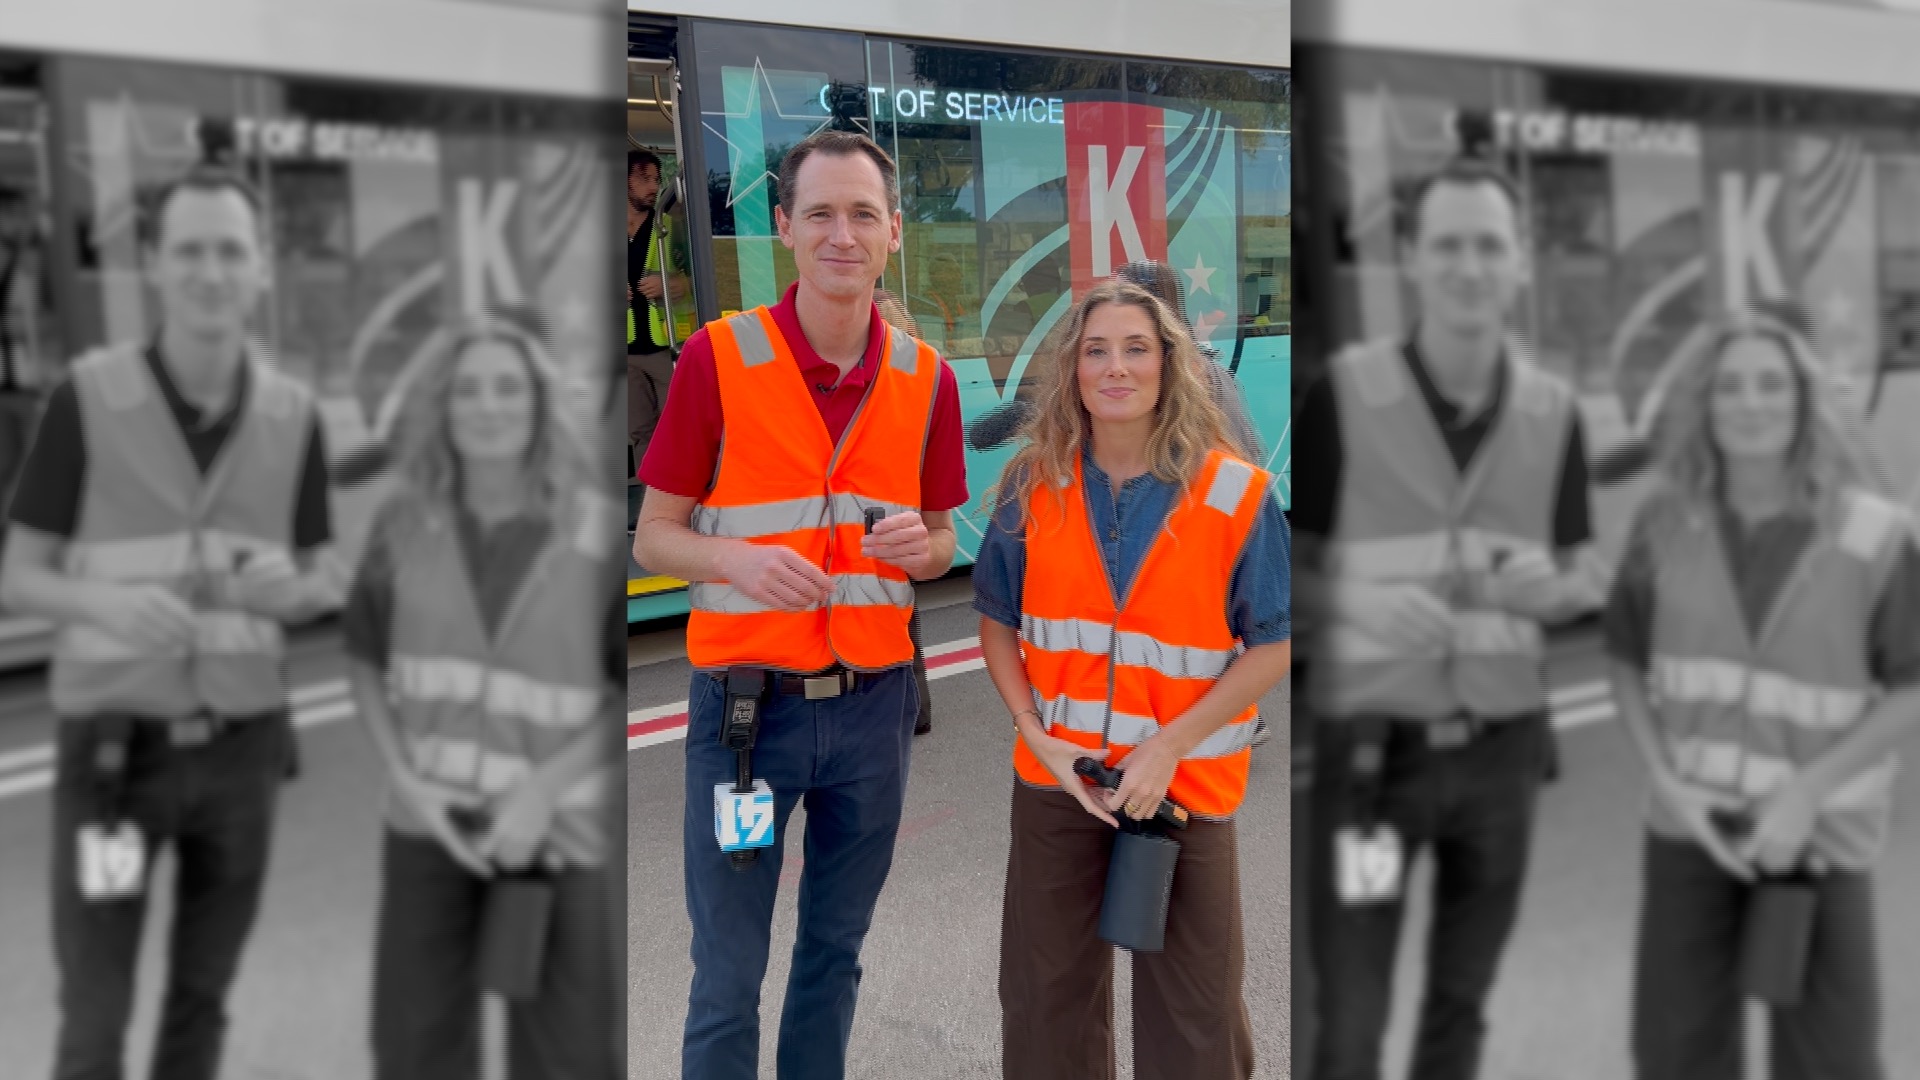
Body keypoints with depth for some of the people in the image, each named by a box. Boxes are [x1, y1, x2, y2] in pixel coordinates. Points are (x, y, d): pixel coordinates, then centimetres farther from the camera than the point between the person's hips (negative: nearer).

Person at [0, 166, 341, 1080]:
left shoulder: (292, 416, -3)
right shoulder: (87, 398, -11)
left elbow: (328, 583, 5)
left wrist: (287, 589, -20)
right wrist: (108, 603, -29)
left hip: (241, 744, 3)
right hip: (113, 745, -2)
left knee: (202, 998, 14)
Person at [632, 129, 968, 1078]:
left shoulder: (927, 379, 4)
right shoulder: (718, 358, -6)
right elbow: (652, 537, -3)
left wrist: (922, 546, -11)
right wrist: (735, 559, -23)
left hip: (873, 704, 3)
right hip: (745, 703, -3)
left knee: (835, 953, 17)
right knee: (726, 979, 4)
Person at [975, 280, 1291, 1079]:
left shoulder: (1235, 495, -12)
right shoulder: (1033, 487, -3)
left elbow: (1272, 645, -9)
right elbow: (998, 624, 5)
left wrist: (1168, 747, -17)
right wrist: (1036, 735, -9)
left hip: (1185, 784, -2)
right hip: (1055, 778, 3)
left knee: (1193, 1010, 11)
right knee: (1047, 992, 17)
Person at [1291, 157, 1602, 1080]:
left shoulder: (1552, 411, 0)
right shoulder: (1344, 392, -10)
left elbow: (1587, 574, 9)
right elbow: (1284, 563, -4)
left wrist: (1545, 588, -14)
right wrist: (1364, 606, -23)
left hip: (1501, 745, 3)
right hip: (1369, 744, -3)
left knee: (1461, 1005, 15)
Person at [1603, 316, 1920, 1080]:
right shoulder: (1667, 523, -6)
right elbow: (1626, 662, 3)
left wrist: (1807, 792, -17)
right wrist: (1668, 782, -10)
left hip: (1819, 835, -2)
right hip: (1690, 827, 2)